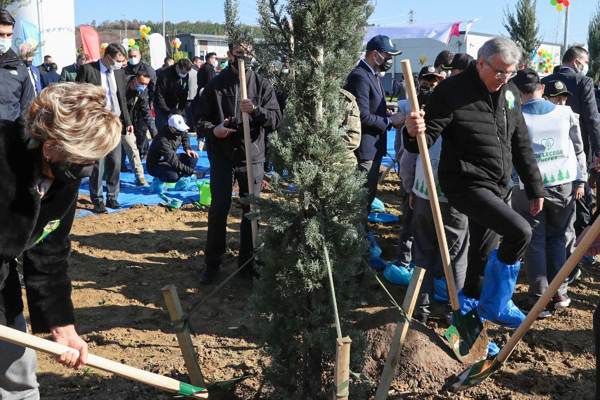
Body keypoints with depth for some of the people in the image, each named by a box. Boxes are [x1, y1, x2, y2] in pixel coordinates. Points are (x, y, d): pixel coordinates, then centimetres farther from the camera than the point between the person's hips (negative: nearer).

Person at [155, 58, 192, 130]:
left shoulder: (186, 76, -8)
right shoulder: (165, 76, -25)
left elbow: (184, 95, 0)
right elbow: (159, 97, -23)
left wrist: (180, 111, -8)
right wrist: (168, 113, -24)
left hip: (174, 106, 5)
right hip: (161, 106, -5)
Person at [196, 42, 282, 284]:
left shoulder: (262, 84, 2)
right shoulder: (216, 85, 2)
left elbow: (276, 119, -6)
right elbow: (201, 119, 3)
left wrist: (255, 110, -25)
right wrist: (213, 130, -19)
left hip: (253, 157, 1)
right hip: (222, 156, -1)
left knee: (251, 211, 9)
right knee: (218, 210, -1)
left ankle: (247, 262, 24)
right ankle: (212, 262, 15)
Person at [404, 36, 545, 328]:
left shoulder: (509, 92, 8)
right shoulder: (451, 91, -13)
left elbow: (521, 145, 15)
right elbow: (427, 139, -15)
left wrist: (534, 188, 16)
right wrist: (414, 132, -39)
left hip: (498, 188, 7)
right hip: (467, 184, -7)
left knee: (483, 255, 14)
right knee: (520, 231, -21)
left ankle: (467, 310, 34)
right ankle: (495, 305, 0)